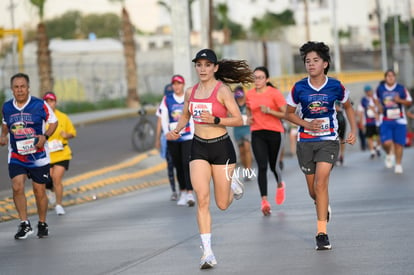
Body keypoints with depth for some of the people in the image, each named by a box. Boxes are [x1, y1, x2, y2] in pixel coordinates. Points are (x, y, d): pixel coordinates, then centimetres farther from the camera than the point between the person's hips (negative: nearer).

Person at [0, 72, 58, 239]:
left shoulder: (40, 105, -8)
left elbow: (53, 122, 2)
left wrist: (45, 136, -15)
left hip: (38, 156, -2)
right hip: (16, 156, 2)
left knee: (39, 191, 5)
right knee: (17, 187, -16)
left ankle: (42, 224, 25)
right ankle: (24, 224, -7)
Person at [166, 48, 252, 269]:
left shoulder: (222, 90, -10)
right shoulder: (191, 92, 6)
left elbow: (238, 120, -13)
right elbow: (185, 115, 23)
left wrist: (215, 120, -26)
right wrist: (176, 131, 4)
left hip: (221, 147, -3)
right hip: (199, 147, 3)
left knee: (222, 204, 5)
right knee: (202, 199, -12)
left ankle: (233, 185, 42)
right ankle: (207, 252, -10)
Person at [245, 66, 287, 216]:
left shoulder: (274, 93, -7)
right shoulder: (250, 94, 6)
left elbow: (286, 113, -8)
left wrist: (269, 111, -20)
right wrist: (249, 118, 5)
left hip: (274, 132, -2)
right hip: (257, 133, 2)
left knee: (273, 166, 7)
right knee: (262, 167, -10)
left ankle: (280, 185, 42)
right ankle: (264, 200, -12)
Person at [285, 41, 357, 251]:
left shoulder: (335, 86, -5)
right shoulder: (299, 88, -5)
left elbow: (348, 106, 14)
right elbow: (289, 113, 6)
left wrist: (353, 130, 4)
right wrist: (306, 124, -11)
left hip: (328, 141, -2)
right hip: (305, 142, 2)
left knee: (321, 184, -19)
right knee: (313, 190, 9)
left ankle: (322, 233, -16)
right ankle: (324, 207, 47)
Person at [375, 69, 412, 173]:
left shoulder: (401, 89, -1)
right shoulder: (380, 88, 3)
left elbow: (409, 102, 5)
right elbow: (376, 99, 22)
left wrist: (400, 100, -13)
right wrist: (379, 106, 3)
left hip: (399, 121, 0)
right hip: (385, 121, 0)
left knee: (398, 143, 0)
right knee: (386, 143, -15)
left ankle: (398, 164, 17)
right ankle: (389, 155, 20)